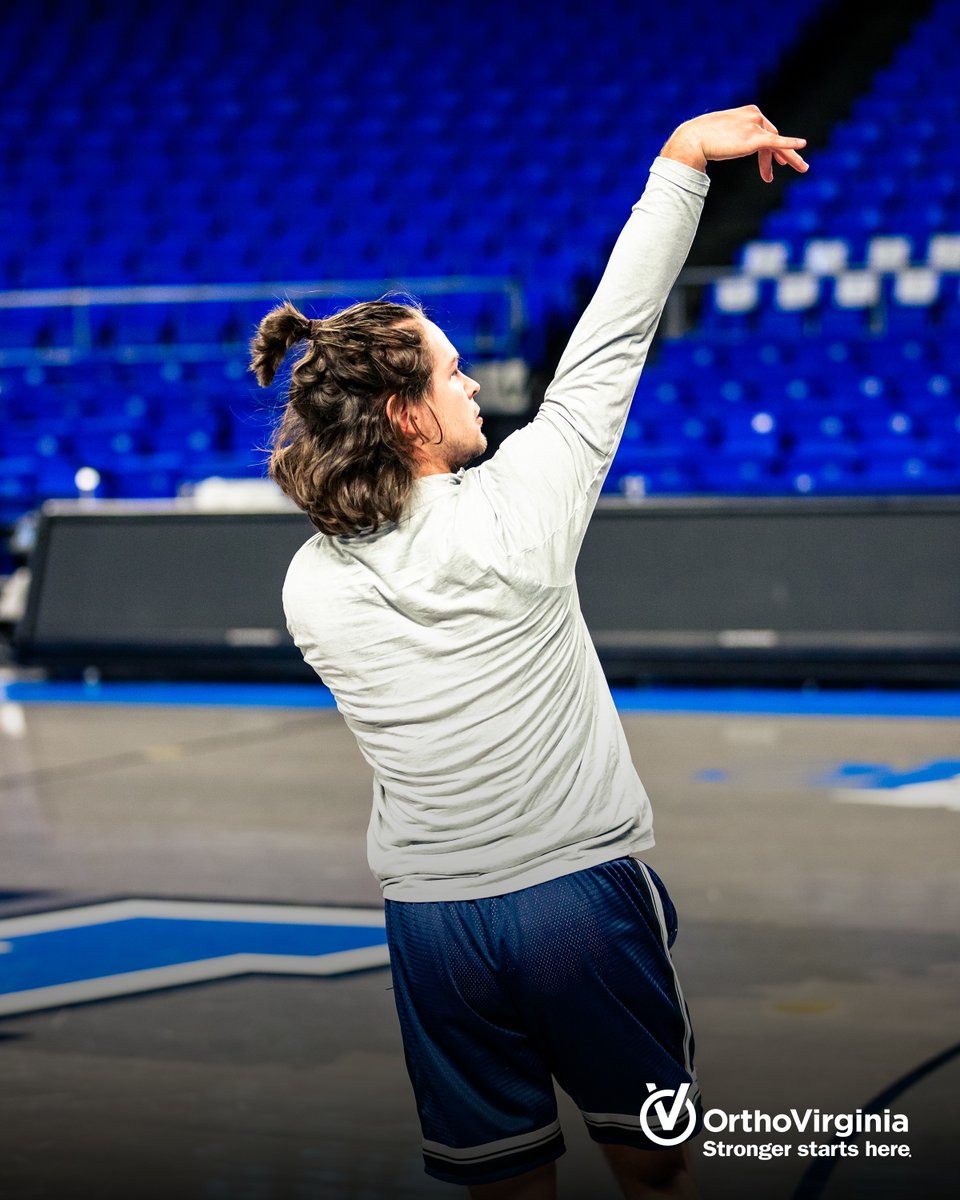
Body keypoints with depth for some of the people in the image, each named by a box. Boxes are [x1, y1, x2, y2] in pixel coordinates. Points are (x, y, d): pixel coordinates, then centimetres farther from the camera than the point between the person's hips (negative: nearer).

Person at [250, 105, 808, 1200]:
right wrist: (679, 161, -2)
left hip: (430, 923, 3)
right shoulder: (514, 507, -14)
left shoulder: (309, 587, -5)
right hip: (585, 893, -3)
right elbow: (607, 343, -8)